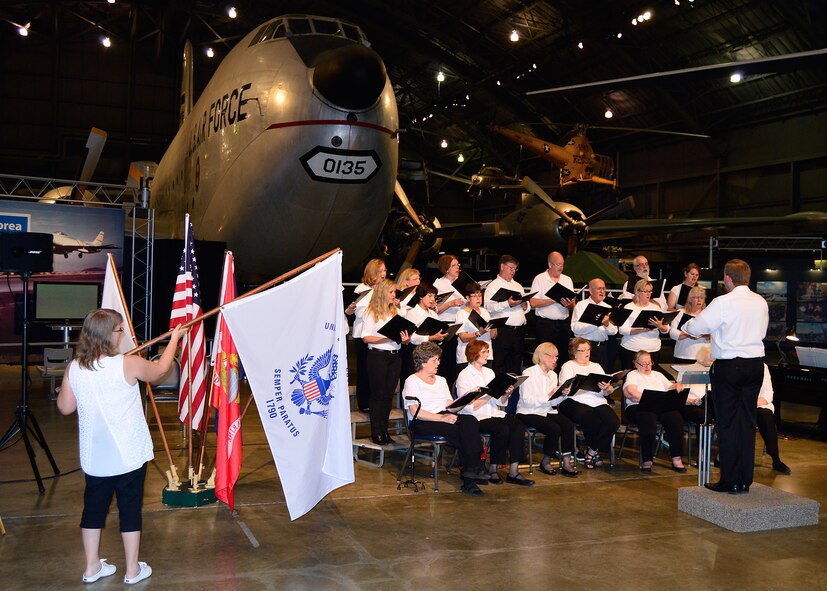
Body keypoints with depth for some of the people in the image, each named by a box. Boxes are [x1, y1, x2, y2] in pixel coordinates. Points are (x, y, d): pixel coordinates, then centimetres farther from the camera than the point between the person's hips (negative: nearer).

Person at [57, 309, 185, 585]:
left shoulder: (74, 368, -4)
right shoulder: (127, 365, -16)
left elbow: (65, 406, 7)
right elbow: (160, 370, 3)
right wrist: (174, 339, 16)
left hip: (94, 458, 4)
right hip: (128, 456, -4)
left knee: (94, 507, 16)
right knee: (130, 509, 8)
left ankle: (92, 567, 28)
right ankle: (133, 570, 18)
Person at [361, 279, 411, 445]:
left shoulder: (396, 311, 11)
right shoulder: (371, 312, -5)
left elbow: (403, 336, 15)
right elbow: (366, 337, -10)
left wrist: (405, 339, -8)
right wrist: (388, 338, -18)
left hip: (394, 356, 5)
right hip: (377, 356, -5)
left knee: (389, 394, 9)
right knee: (378, 394, 1)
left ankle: (384, 431, 18)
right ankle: (376, 433, 8)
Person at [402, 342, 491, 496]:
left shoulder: (441, 380, 25)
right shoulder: (412, 381, 2)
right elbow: (415, 412, -11)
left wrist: (452, 415, -8)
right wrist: (442, 418, -19)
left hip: (445, 417, 6)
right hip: (423, 423, -6)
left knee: (470, 421, -27)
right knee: (462, 430, -30)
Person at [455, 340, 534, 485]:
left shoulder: (489, 372, 19)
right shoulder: (464, 375, -3)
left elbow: (500, 402, 16)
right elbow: (469, 406, -13)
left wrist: (507, 393, -4)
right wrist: (490, 395, -17)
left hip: (494, 413, 7)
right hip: (475, 418, -6)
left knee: (518, 425, -21)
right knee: (502, 429, -31)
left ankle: (513, 471, -22)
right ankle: (493, 468, -12)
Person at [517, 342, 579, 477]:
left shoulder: (553, 375, 14)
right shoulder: (529, 373, -8)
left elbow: (554, 402, 10)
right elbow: (526, 400, -18)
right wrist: (548, 396, -24)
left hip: (546, 411, 7)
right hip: (528, 413, -7)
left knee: (568, 424, -20)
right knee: (555, 429, -27)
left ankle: (567, 464, -16)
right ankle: (545, 463, -6)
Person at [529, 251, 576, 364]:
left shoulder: (567, 280, 14)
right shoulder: (539, 279, -1)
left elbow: (573, 305, 10)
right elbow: (533, 303, -13)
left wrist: (569, 304, -14)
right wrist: (555, 300, -15)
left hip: (564, 324, 5)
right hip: (545, 324, -4)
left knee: (563, 356, 6)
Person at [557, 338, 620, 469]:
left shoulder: (596, 366, 25)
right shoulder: (568, 367, 10)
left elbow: (608, 392, 16)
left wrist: (607, 388, -9)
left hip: (598, 402, 5)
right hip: (575, 402, -5)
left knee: (614, 422, -24)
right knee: (593, 421, -34)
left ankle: (591, 451, -8)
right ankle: (595, 451, -3)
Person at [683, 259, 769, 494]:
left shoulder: (723, 302, -14)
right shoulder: (761, 302, 5)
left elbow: (695, 328, -10)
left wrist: (685, 326, 14)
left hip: (728, 366, -5)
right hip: (755, 364, 5)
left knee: (727, 424, 2)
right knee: (747, 423, 10)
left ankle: (730, 481, 5)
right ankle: (745, 481, 15)